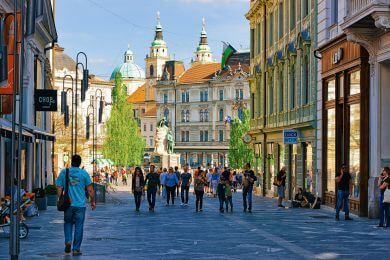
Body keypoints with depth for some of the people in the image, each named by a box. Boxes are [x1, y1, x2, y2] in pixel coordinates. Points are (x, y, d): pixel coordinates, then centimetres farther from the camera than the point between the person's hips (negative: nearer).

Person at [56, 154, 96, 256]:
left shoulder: (63, 172, 3)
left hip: (68, 204, 1)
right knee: (79, 226, 5)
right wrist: (93, 202, 10)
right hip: (80, 205, -1)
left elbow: (59, 189, 2)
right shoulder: (84, 173, -1)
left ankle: (68, 241, -1)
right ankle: (76, 249, 6)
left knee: (68, 223, 20)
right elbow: (90, 190, -1)